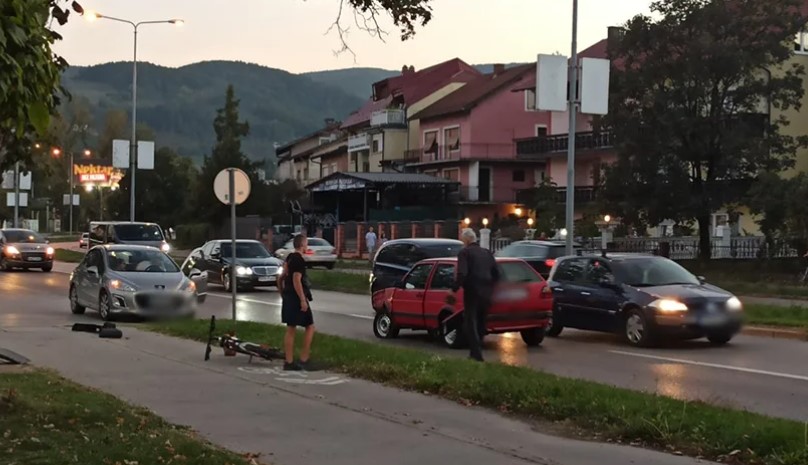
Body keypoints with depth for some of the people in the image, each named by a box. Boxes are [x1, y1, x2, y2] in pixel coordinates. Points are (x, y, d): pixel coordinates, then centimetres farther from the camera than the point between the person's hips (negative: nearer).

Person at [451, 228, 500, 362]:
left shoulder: (465, 252, -7)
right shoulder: (487, 253, 13)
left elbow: (462, 274, -19)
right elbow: (496, 273, 14)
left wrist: (454, 289, -11)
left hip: (472, 292, -6)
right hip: (486, 293, 7)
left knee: (470, 324, -3)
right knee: (480, 324, 16)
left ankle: (476, 354, -13)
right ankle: (476, 352, 23)